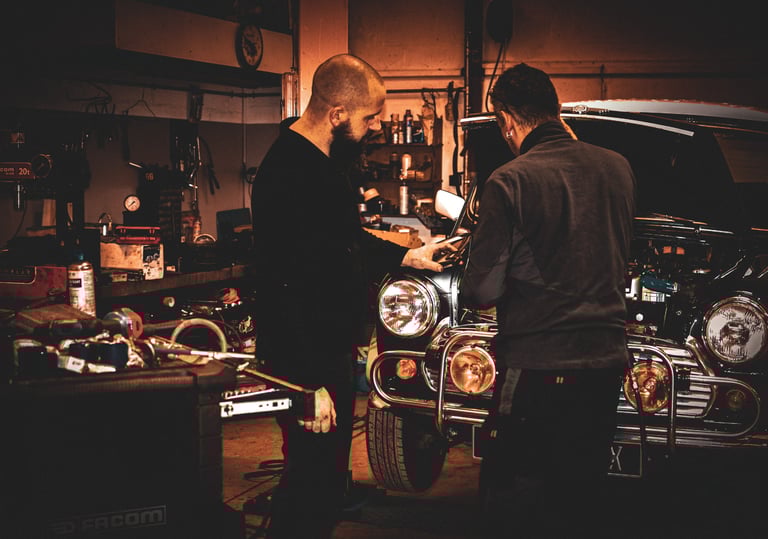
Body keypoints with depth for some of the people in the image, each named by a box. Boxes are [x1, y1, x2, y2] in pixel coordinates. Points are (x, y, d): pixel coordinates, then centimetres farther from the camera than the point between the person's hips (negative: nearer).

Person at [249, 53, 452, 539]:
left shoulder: (326, 159, 10)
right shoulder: (288, 175, -23)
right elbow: (282, 288, -27)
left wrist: (406, 256, 20)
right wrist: (310, 385, -26)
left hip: (335, 348, 10)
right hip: (307, 360, -10)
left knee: (329, 475, 20)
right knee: (312, 481, -2)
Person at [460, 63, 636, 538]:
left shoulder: (511, 182, -15)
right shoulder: (617, 168, 2)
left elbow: (482, 291, -14)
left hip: (538, 364, -6)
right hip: (608, 359, 6)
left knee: (511, 498, 8)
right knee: (581, 494, 17)